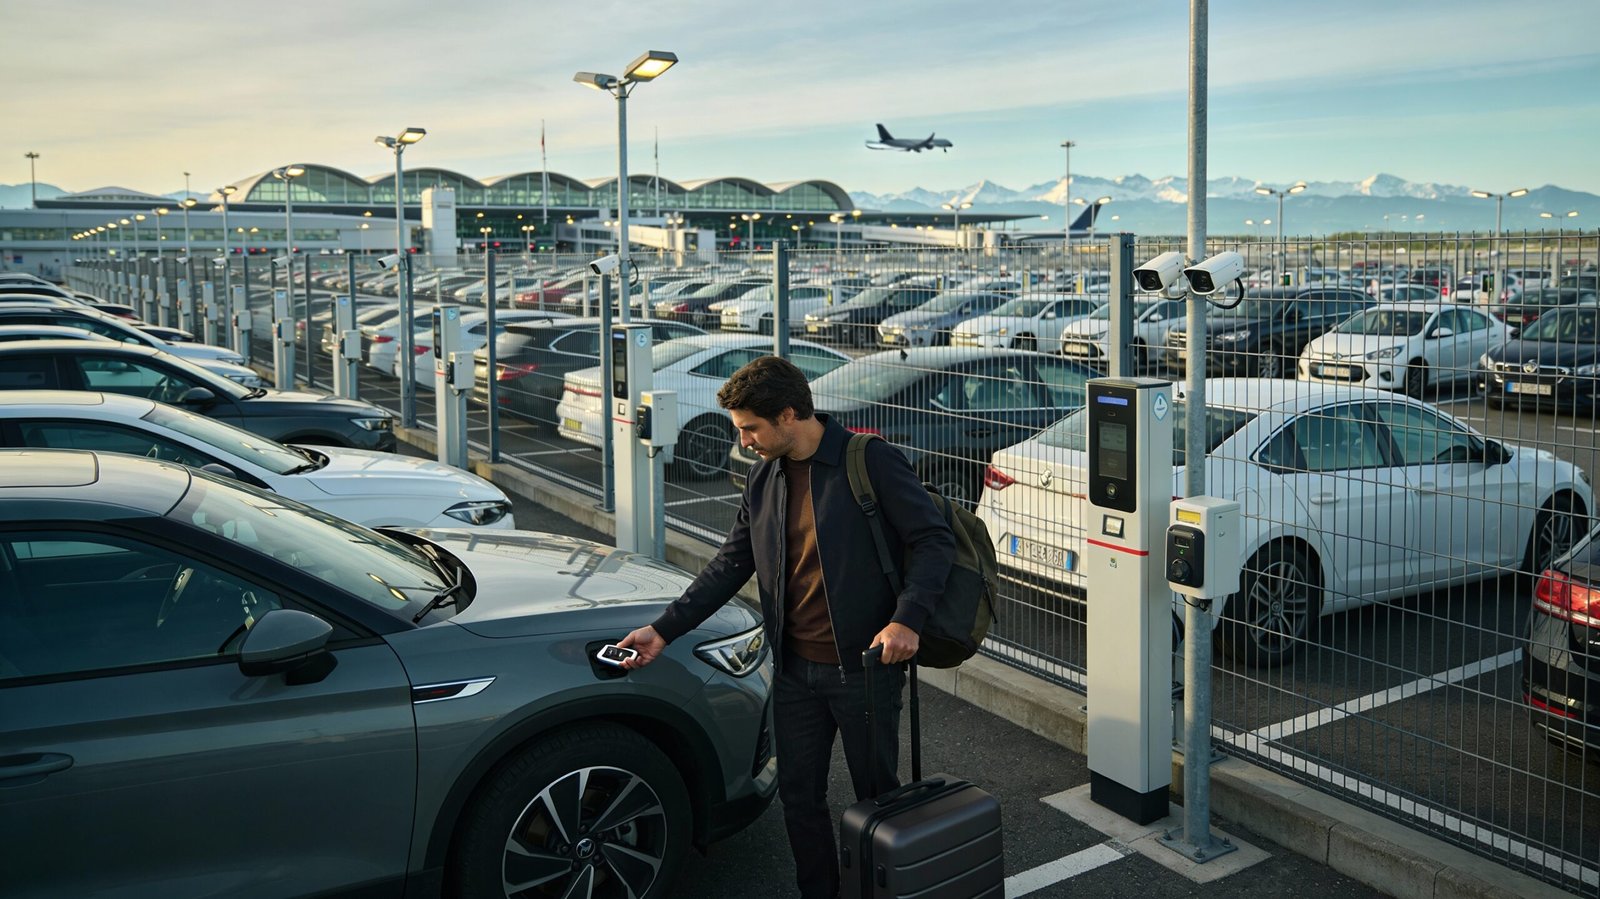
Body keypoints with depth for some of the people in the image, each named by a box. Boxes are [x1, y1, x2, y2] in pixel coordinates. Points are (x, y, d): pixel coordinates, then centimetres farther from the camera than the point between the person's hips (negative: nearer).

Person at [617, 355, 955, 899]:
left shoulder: (871, 462, -14)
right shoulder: (763, 477, 6)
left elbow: (935, 540, -13)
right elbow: (732, 564, 9)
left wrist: (905, 619, -26)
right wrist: (664, 630, 3)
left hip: (864, 667, -6)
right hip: (795, 670, 6)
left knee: (877, 796, 10)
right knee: (799, 797, 15)